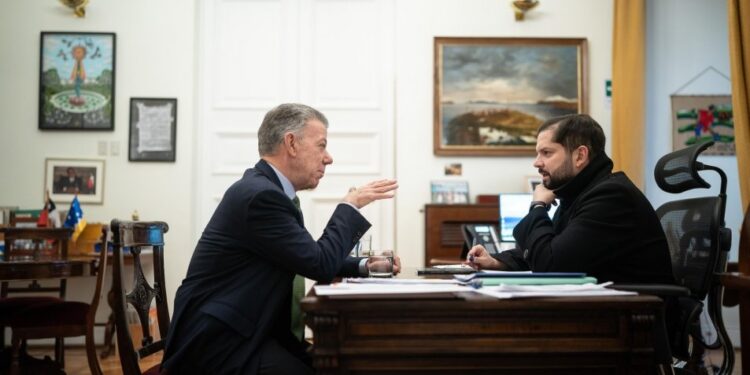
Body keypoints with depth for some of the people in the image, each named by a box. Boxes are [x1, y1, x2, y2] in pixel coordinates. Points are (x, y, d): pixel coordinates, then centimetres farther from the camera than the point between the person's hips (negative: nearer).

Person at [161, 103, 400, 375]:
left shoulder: (264, 188, 11)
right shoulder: (260, 194, -19)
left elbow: (309, 258, 21)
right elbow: (320, 264, -18)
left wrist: (363, 265, 8)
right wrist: (350, 206, -6)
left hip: (237, 332, 10)